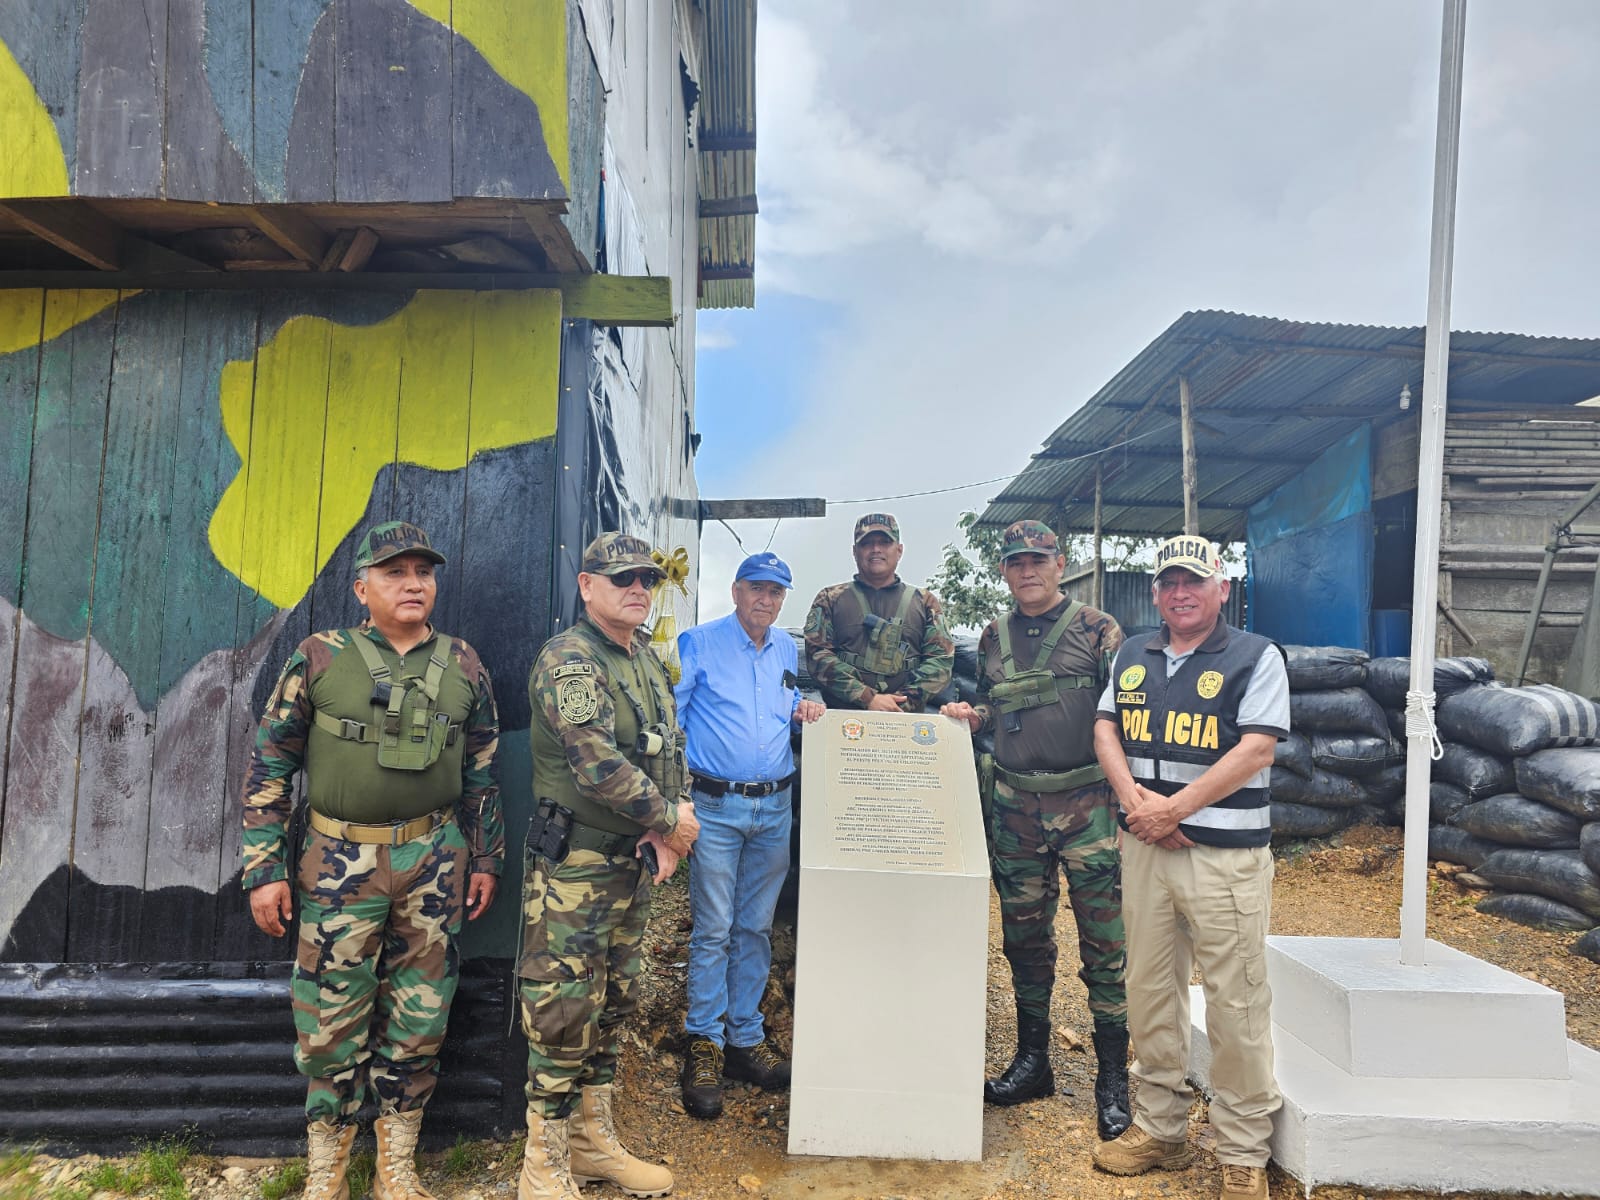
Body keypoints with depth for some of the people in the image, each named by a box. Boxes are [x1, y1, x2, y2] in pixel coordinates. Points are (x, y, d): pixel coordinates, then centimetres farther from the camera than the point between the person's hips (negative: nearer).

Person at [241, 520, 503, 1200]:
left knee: (417, 1018, 10)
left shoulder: (463, 666, 3)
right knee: (332, 1018, 7)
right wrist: (265, 869, -4)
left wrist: (485, 857, 10)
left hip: (435, 862, 2)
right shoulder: (319, 658, -4)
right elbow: (268, 767, -1)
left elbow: (481, 771, 11)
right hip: (339, 862, -2)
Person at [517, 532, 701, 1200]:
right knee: (563, 1009, -1)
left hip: (633, 862, 9)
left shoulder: (646, 659, 12)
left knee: (612, 1003, 18)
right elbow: (598, 764, -26)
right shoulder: (569, 658, -16)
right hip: (574, 864, -9)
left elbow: (673, 745, 12)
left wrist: (668, 827, -4)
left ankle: (594, 1140, 33)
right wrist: (669, 818, -15)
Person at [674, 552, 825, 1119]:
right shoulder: (699, 643, -3)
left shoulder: (787, 651, 12)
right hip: (716, 806, -5)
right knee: (713, 929, -2)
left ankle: (745, 1039, 22)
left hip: (774, 807, 5)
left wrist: (801, 712, 1)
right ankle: (705, 1046, 10)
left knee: (756, 927, 11)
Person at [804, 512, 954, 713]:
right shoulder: (830, 599, 13)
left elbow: (941, 660, 7)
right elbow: (818, 655, 1)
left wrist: (902, 702, -8)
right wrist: (868, 699, -10)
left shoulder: (925, 602, 17)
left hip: (906, 721, 1)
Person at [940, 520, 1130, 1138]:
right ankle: (1031, 1062, 28)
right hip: (1015, 804, 5)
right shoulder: (994, 637, 12)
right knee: (1024, 936, 13)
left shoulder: (1097, 629, -2)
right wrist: (971, 714, 2)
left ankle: (1112, 1079, 13)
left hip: (1086, 802, -4)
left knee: (1103, 941, -1)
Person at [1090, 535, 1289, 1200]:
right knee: (1149, 991, 12)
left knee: (1236, 1006, 0)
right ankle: (1158, 1128, 27)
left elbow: (1255, 751, -12)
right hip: (1143, 847, 5)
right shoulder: (1133, 655, 12)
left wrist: (1174, 808, -15)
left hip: (1226, 853, -4)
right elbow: (1106, 730, 10)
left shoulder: (1255, 657, -3)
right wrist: (1135, 800, -8)